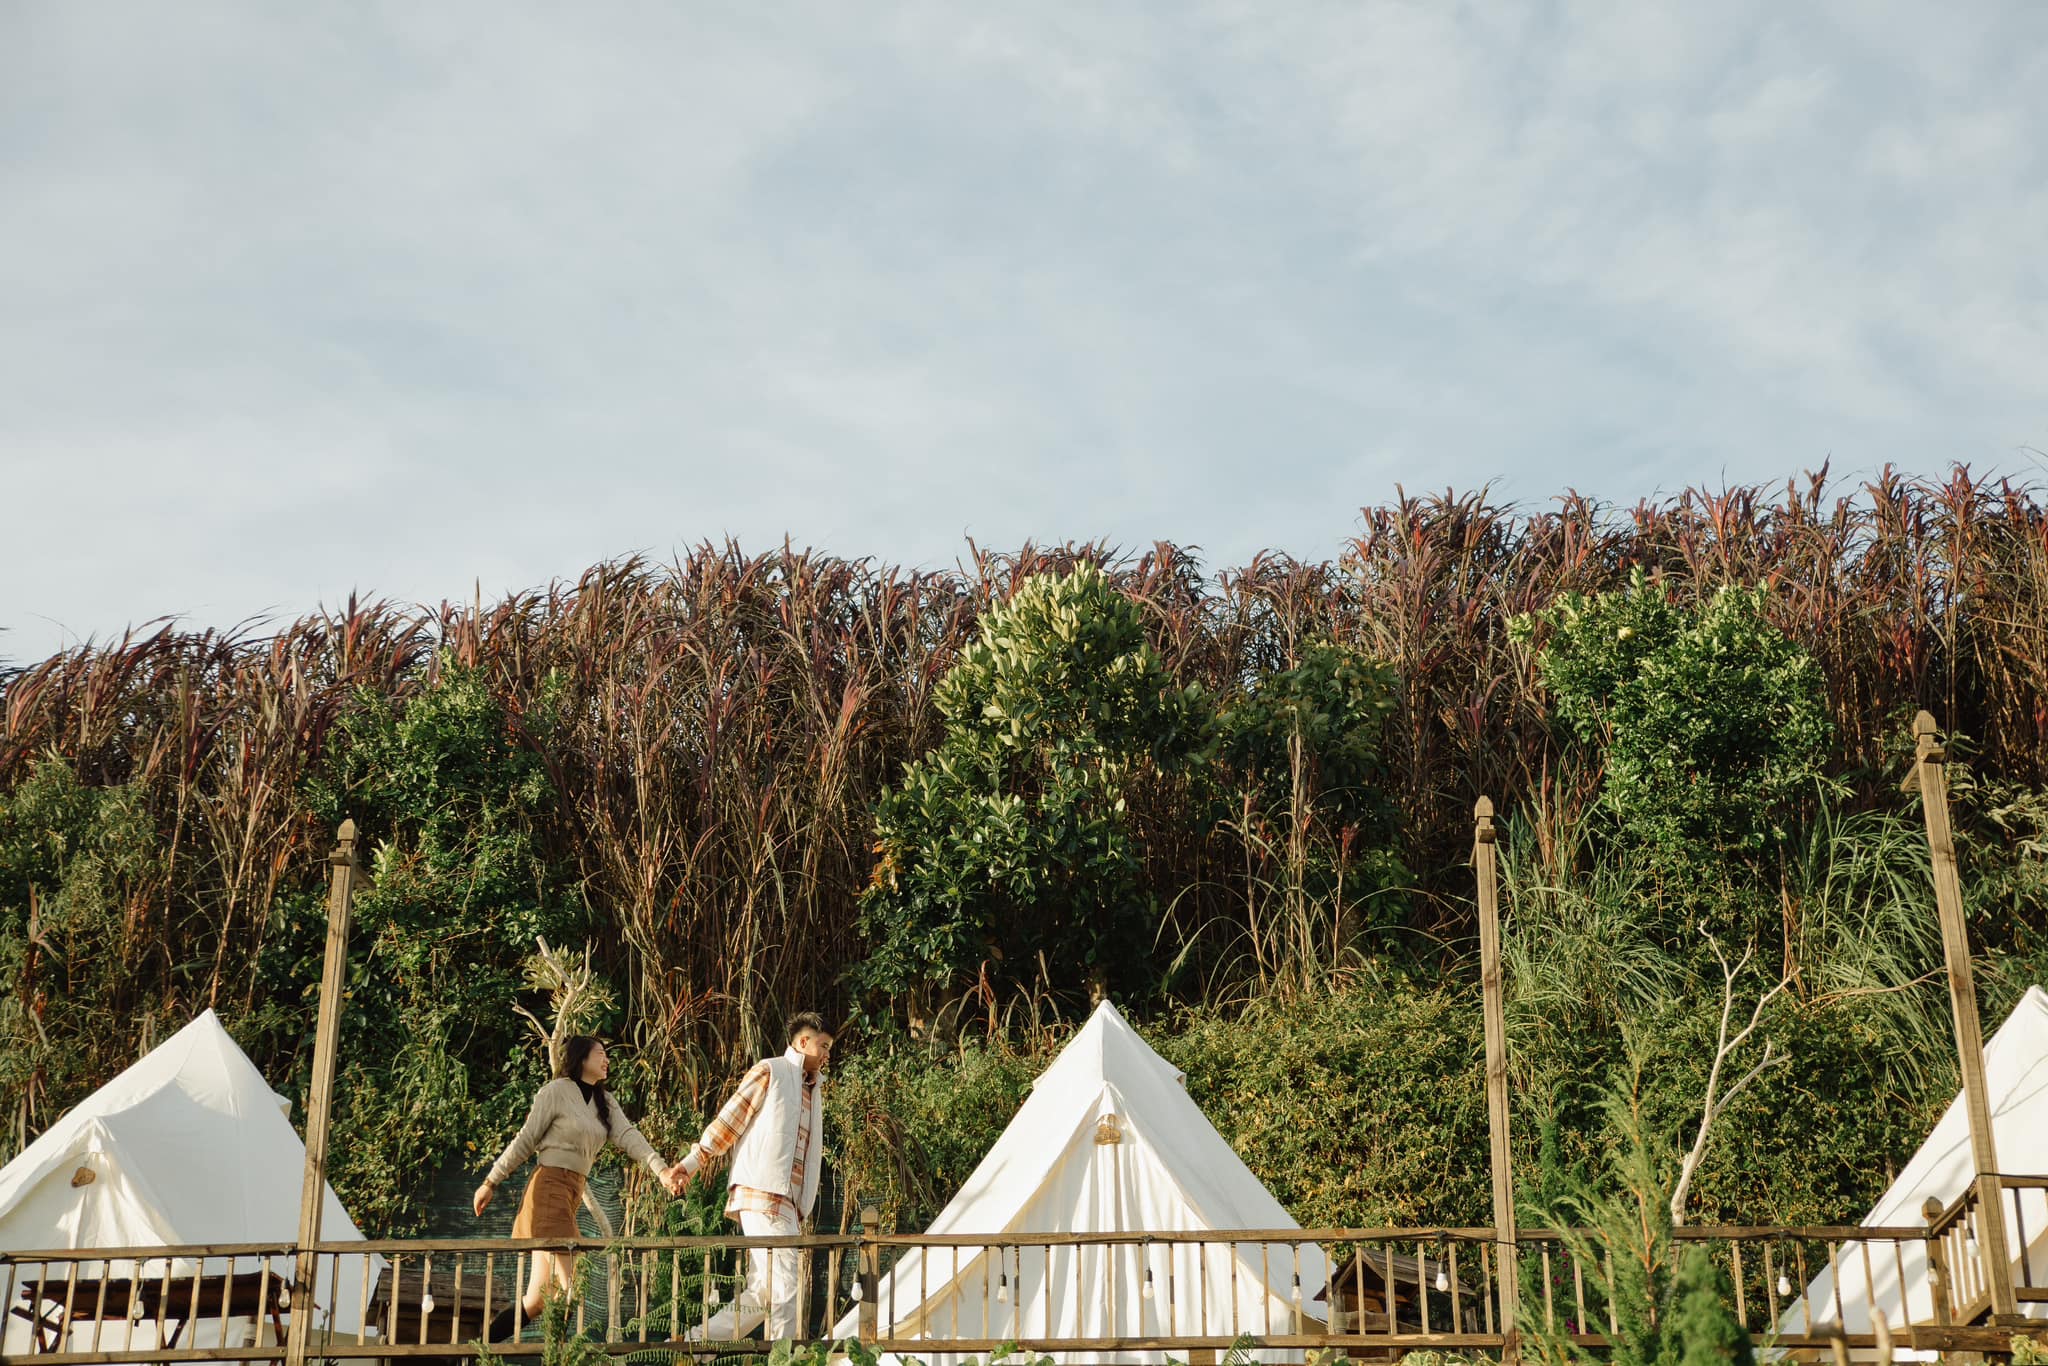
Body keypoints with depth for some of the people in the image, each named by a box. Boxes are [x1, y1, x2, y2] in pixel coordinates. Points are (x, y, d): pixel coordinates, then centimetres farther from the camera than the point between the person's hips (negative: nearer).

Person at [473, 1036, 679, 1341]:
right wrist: (491, 1183, -2)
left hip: (573, 1193, 8)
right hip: (549, 1187, -8)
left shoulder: (606, 1103, 16)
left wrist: (661, 1169, -15)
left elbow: (628, 1136, 1)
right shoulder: (556, 1092, -3)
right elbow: (524, 1141, -2)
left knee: (537, 1301, 7)